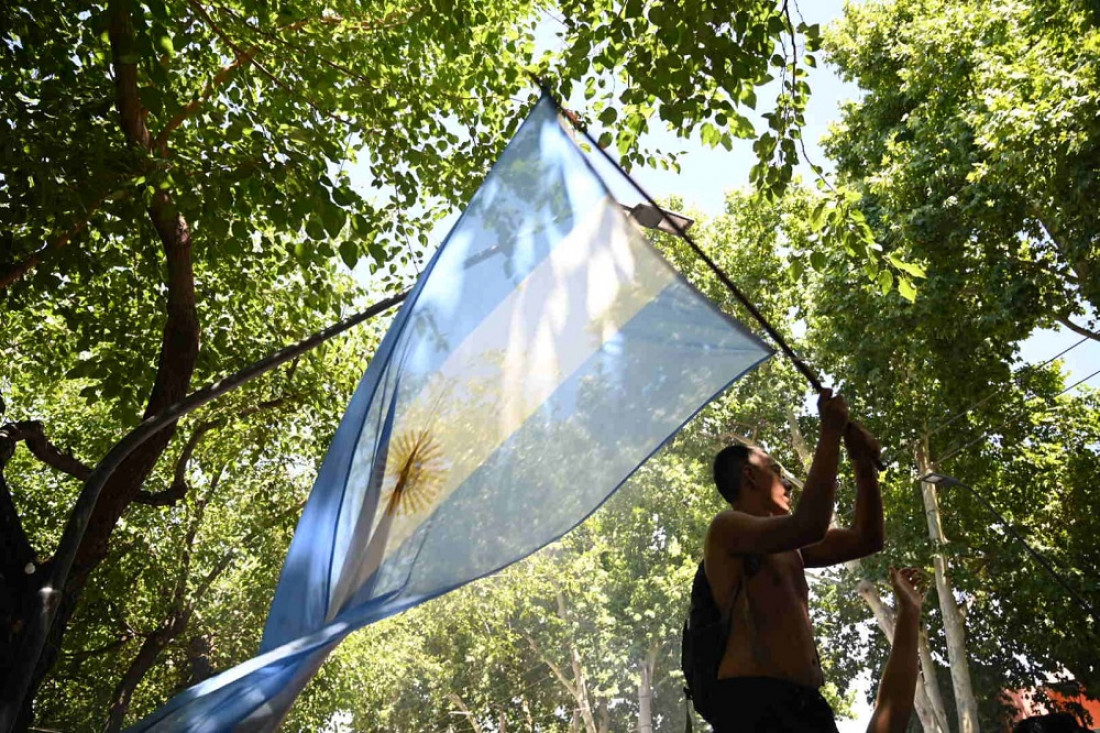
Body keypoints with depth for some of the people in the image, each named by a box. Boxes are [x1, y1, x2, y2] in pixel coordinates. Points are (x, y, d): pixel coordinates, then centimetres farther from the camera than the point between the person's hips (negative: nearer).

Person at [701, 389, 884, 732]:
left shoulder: (788, 547, 25)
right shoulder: (727, 526, -1)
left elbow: (865, 539, 27)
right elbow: (808, 525, -18)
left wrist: (864, 465, 16)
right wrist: (831, 431, -9)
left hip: (805, 702, 9)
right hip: (753, 700, -9)